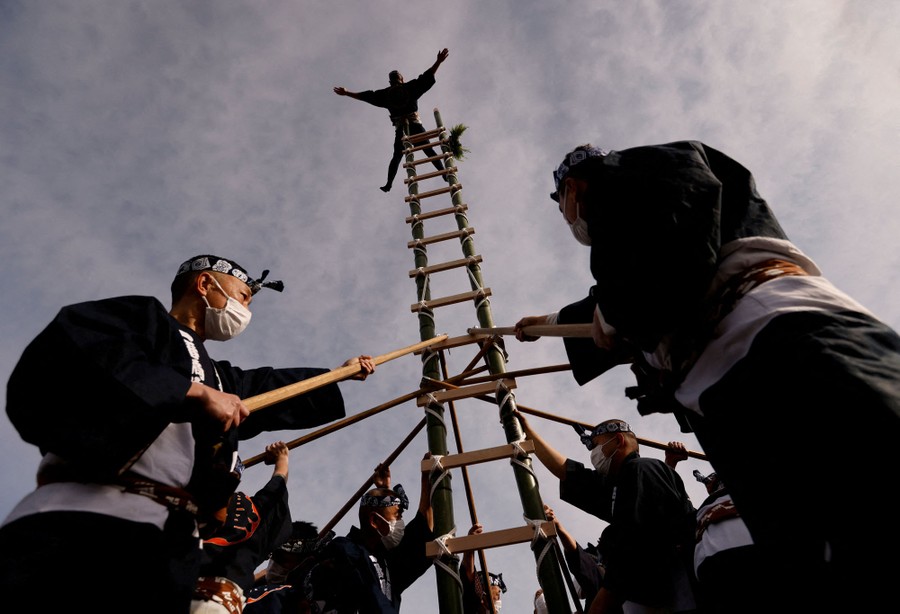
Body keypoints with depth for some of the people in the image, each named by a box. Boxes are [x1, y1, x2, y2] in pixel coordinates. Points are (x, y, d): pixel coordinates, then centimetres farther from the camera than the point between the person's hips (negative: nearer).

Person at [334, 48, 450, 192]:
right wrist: (438, 62, 4)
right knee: (428, 149, 4)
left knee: (397, 156, 9)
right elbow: (427, 76, 2)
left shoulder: (385, 93, 9)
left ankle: (389, 183, 6)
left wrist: (346, 93, 17)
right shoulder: (411, 86, 5)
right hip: (415, 124, -1)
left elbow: (365, 96, 10)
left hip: (400, 127, 1)